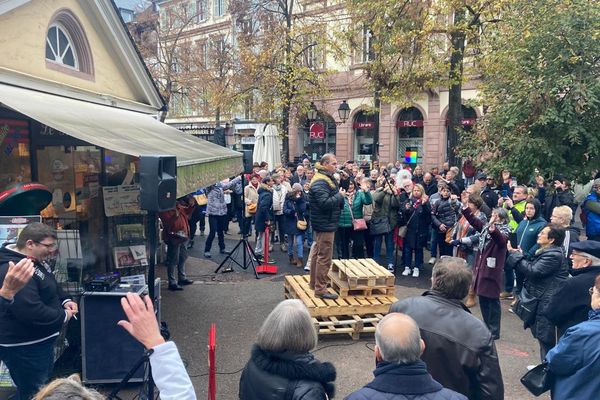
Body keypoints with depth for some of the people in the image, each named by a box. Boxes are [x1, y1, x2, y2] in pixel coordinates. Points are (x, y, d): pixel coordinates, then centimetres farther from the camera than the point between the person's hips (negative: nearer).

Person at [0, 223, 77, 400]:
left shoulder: (36, 262, 6)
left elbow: (51, 286, 22)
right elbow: (31, 312, -34)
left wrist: (65, 300, 2)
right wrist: (63, 316, -19)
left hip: (40, 340, 11)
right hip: (24, 347, -11)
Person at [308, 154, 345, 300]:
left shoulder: (329, 179, 14)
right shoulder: (320, 182, -19)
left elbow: (333, 200, 18)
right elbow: (325, 203, -28)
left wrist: (341, 198, -1)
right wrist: (340, 196, -17)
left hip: (325, 223, 11)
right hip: (325, 224, -11)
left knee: (318, 253, 18)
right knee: (325, 257, -7)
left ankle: (314, 283, 29)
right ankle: (320, 289, -2)